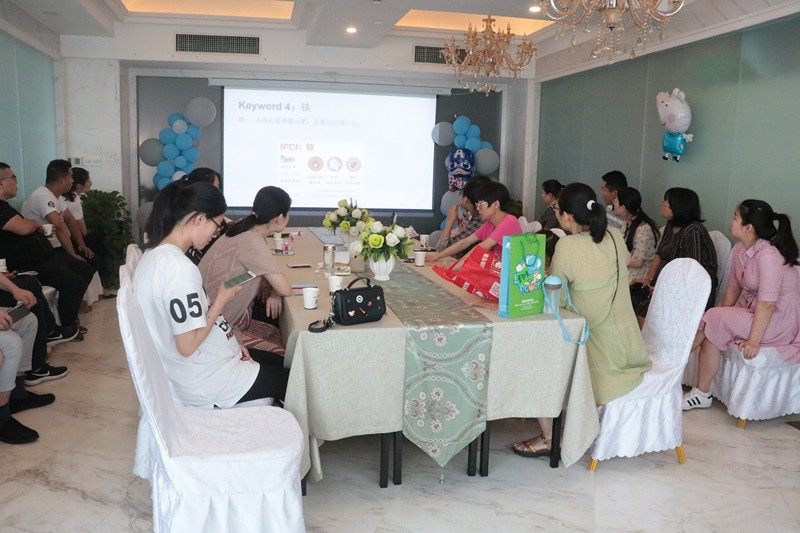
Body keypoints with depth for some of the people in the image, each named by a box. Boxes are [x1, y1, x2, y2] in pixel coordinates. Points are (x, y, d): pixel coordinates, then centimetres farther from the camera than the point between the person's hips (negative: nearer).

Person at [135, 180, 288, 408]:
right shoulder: (179, 268, -28)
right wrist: (222, 299, -16)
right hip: (205, 383, -9)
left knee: (279, 363, 22)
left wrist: (229, 341, 6)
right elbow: (188, 345, -26)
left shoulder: (155, 254, 2)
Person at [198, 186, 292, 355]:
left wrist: (273, 293, -7)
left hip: (232, 320, 9)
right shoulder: (251, 241, -24)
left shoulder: (247, 231, 3)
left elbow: (268, 278, 13)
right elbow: (285, 289, -25)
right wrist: (275, 292, -2)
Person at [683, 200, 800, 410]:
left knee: (713, 320, -20)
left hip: (779, 320, -8)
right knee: (712, 330, -12)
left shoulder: (768, 255, -25)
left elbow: (766, 304, -27)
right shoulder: (740, 249, 1)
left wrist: (753, 341, -26)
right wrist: (721, 319, -1)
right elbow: (733, 286, 7)